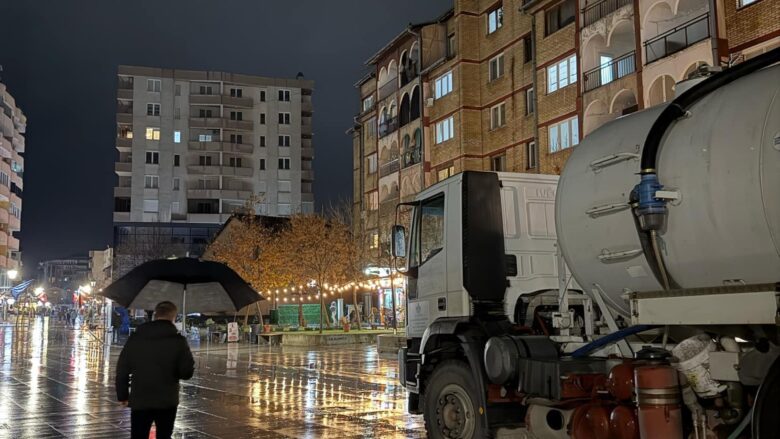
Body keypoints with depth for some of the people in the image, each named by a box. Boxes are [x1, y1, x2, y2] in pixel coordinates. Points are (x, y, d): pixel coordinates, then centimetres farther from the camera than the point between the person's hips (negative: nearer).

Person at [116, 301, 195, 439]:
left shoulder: (135, 338, -1)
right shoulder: (178, 341, -8)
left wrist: (122, 395, 13)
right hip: (167, 401, -1)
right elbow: (187, 372, -8)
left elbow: (122, 369, 2)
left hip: (139, 401, 1)